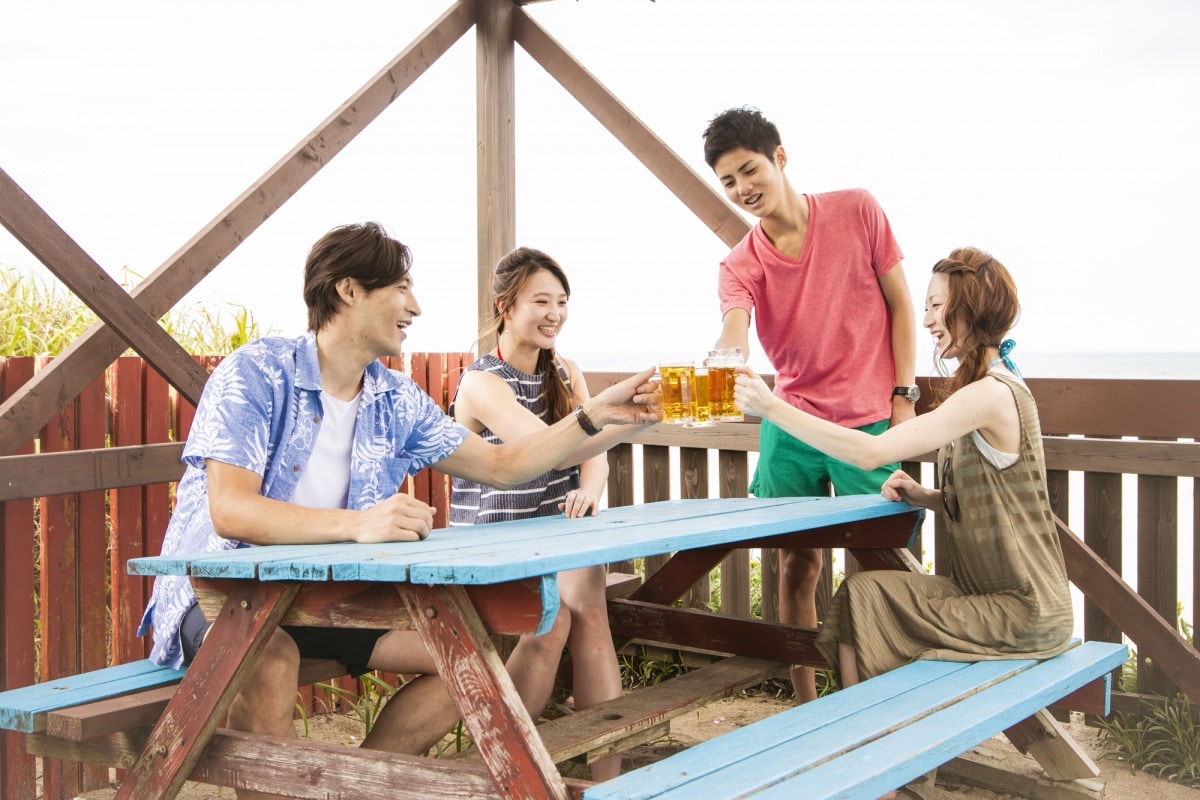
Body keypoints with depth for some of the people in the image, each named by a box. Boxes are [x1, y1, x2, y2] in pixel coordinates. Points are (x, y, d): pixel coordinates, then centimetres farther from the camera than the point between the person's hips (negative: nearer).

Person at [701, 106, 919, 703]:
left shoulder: (857, 211, -5)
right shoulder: (740, 265, -3)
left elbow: (900, 303, 1)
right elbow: (734, 335, -23)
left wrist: (904, 396, -6)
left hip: (868, 421, -2)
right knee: (796, 565, 6)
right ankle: (805, 704, 18)